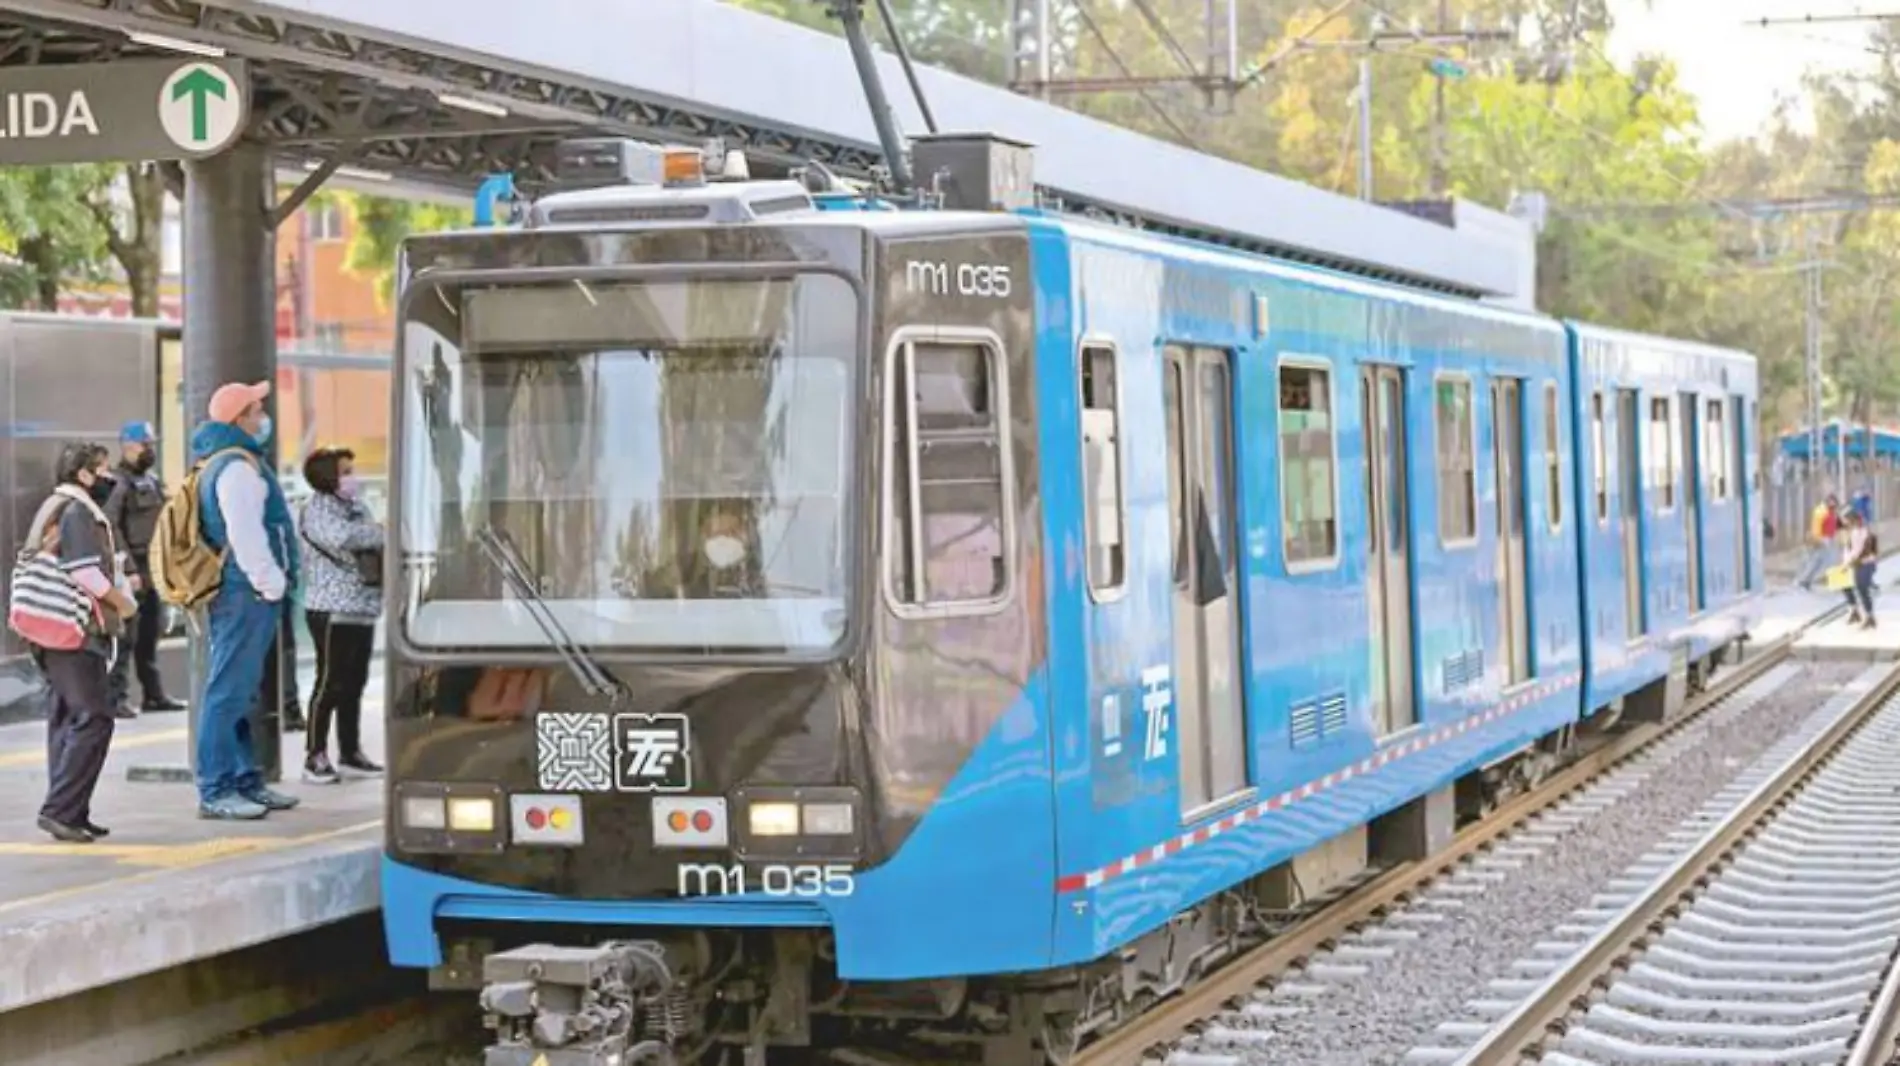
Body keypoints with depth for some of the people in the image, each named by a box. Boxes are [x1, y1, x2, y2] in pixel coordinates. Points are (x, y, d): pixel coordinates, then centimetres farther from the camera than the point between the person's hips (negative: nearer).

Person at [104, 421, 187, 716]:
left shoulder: (151, 481, 16)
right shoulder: (119, 483, -11)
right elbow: (112, 529, -18)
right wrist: (129, 569, -22)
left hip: (150, 567, 9)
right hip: (130, 567, -9)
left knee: (149, 635, 14)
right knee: (126, 633, -8)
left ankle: (153, 693, 21)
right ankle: (117, 695, -6)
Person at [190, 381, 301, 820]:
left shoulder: (223, 462, 19)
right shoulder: (238, 467, -14)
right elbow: (246, 536, -21)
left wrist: (272, 582, 20)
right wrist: (273, 584, -15)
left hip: (241, 591, 11)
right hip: (246, 592, -11)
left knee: (239, 691, 15)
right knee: (229, 691, -9)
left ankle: (246, 782, 22)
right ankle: (215, 791, -9)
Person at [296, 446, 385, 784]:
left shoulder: (355, 505, 18)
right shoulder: (319, 508, -8)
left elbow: (373, 544, 24)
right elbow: (342, 537, -26)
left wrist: (383, 554, 0)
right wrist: (380, 534, -12)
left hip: (362, 609, 8)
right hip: (332, 610, -8)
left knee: (354, 683, 12)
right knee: (330, 683, -7)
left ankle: (350, 750, 21)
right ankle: (315, 756, -2)